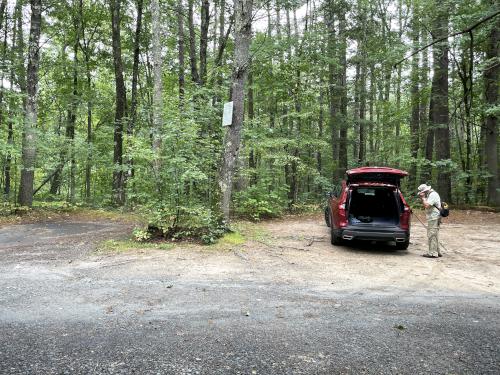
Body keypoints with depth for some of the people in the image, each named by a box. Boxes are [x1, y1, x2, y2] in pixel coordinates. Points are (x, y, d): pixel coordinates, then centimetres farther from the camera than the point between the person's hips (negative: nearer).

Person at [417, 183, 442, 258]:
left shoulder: (432, 195, -15)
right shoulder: (431, 194, 18)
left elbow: (426, 206, -24)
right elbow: (425, 206, 21)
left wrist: (423, 198, -13)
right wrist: (422, 198, 7)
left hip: (433, 218, -11)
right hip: (433, 218, 11)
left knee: (432, 235, -8)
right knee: (434, 235, 15)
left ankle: (433, 253, -6)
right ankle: (437, 252, 23)